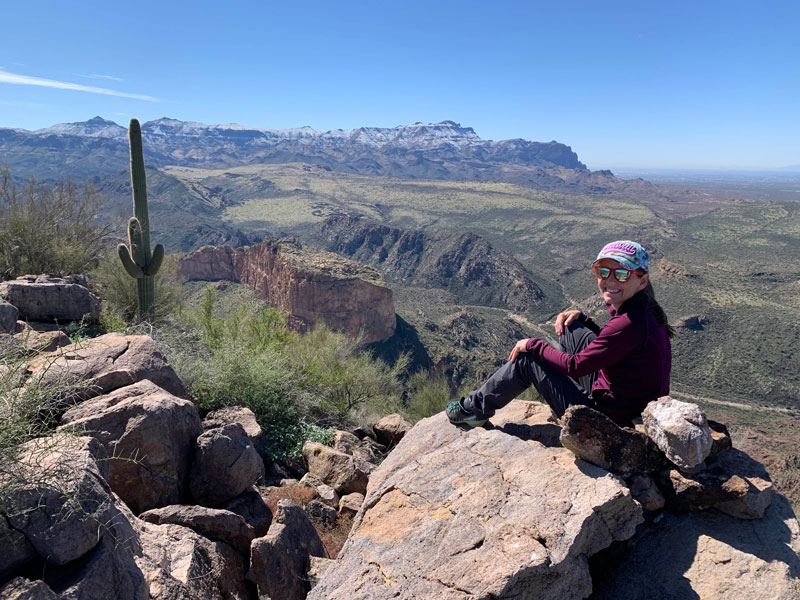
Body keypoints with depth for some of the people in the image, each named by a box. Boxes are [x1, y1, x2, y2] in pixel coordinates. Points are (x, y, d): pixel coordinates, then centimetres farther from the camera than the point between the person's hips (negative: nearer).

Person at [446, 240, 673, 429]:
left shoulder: (631, 324, -29)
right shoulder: (643, 311, 1)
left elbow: (576, 366, -23)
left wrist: (533, 345, -9)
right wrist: (581, 318, 3)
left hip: (607, 419, -9)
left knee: (526, 359, -2)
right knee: (569, 328, 13)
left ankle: (475, 409, 18)